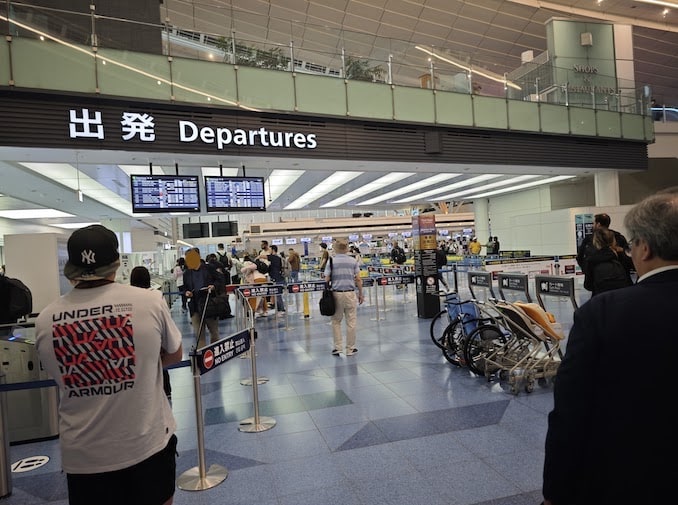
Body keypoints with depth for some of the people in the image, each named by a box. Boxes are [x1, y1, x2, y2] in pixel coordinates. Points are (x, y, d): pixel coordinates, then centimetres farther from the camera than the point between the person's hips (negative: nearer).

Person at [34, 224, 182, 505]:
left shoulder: (44, 321, -9)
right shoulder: (149, 302, -16)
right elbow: (175, 355, 1)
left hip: (83, 455, 2)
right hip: (149, 444, -1)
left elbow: (60, 374, 8)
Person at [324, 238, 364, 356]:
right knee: (351, 322, 7)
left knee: (336, 321, 13)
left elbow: (326, 280, -4)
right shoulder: (353, 261, 2)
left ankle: (337, 347, 11)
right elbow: (358, 280, 0)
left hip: (336, 294, 0)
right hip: (350, 293, 0)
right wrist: (361, 294, 9)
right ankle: (350, 348, 13)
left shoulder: (331, 262, -1)